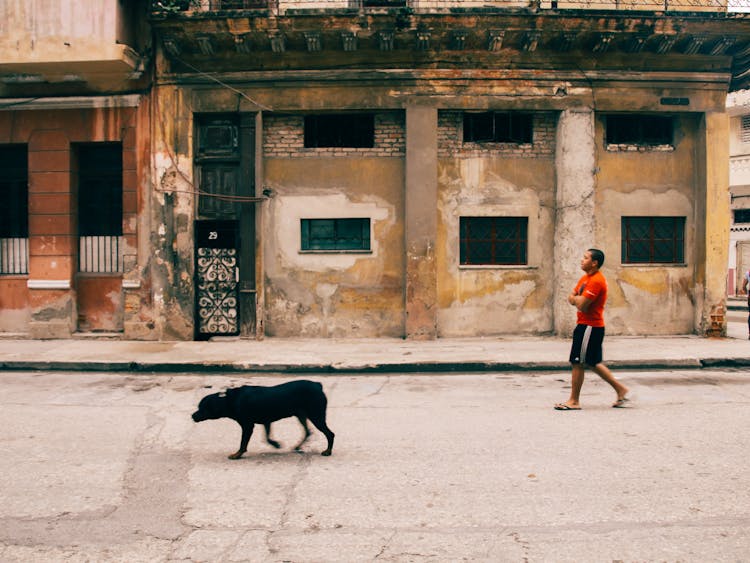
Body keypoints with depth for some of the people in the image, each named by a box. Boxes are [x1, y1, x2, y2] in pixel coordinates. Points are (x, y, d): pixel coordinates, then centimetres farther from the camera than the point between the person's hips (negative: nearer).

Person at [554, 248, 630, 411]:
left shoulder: (596, 281, -18)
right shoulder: (585, 278, 14)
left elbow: (581, 305, -23)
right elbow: (571, 298, 14)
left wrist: (576, 298, -2)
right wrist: (578, 298, -8)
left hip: (589, 327, -10)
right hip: (587, 326, 10)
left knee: (577, 363, -4)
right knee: (593, 363, 16)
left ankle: (574, 401, 4)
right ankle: (621, 390, 24)